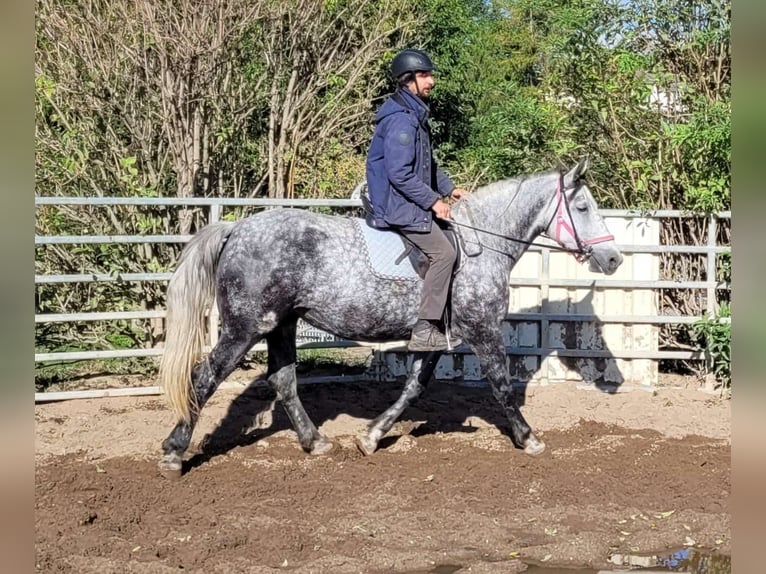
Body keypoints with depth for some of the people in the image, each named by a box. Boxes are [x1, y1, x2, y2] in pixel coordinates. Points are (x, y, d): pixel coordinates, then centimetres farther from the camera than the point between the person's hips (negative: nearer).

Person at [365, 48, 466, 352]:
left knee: (447, 248, 13)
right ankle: (424, 329, -14)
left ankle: (435, 322, 18)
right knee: (443, 252, -15)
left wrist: (449, 188, 17)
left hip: (408, 201, 11)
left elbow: (426, 164, 25)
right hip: (398, 204, -11)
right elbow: (400, 174, -24)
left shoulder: (414, 115, 14)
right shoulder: (401, 119, -19)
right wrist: (433, 200, -18)